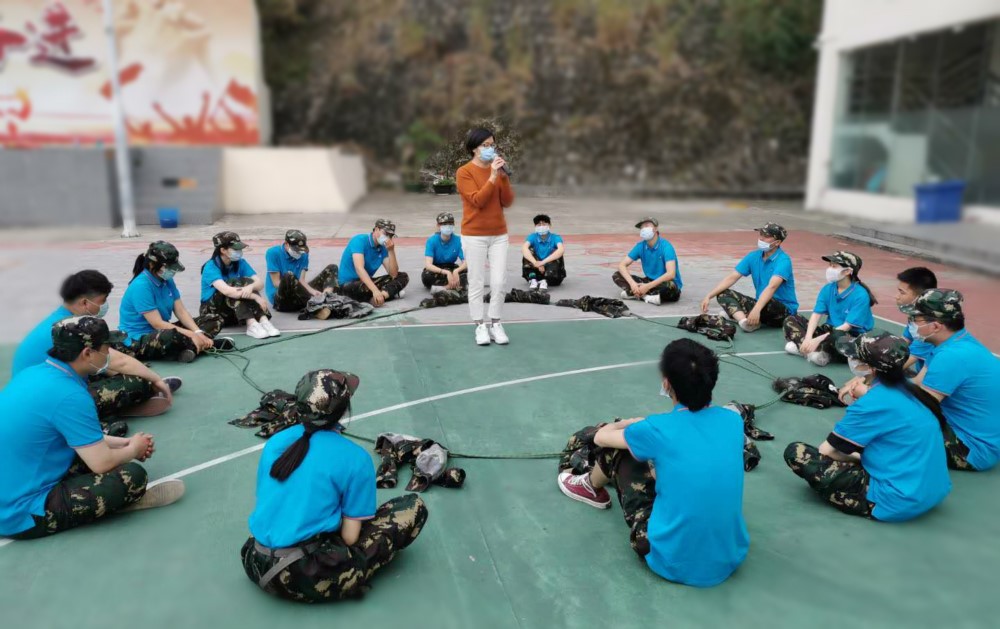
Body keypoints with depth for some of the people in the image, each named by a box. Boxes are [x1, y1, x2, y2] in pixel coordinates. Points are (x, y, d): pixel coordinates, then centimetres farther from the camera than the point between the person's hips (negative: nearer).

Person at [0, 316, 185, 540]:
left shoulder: (36, 373, 4)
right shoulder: (69, 395, -24)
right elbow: (102, 463, -19)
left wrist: (125, 443, 15)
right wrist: (134, 449, 1)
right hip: (21, 514, -10)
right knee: (132, 476, -16)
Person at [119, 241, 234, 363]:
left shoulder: (167, 280, 3)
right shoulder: (141, 286, -21)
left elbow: (181, 311, 0)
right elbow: (158, 324, -24)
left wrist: (198, 333, -16)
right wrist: (192, 335, -25)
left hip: (162, 331, 9)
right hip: (138, 340, -9)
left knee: (215, 320, 3)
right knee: (172, 336, -43)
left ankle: (189, 346, -21)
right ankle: (208, 344, -17)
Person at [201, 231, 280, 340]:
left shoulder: (240, 263, -2)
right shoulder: (211, 267, -19)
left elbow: (260, 283, -15)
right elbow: (226, 290, -36)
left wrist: (251, 287, -39)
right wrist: (256, 297, -42)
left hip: (237, 311, 5)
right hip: (213, 309, -5)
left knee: (248, 283, -21)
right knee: (234, 284, -29)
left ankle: (264, 321, -38)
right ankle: (251, 325, -45)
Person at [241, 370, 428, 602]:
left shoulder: (275, 441, 5)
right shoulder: (354, 458, -10)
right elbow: (349, 537, -7)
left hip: (257, 566, 6)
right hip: (309, 580, -6)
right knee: (414, 507, 0)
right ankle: (351, 577, -1)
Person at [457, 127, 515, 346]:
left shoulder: (498, 170, 8)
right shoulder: (464, 172, -6)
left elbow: (507, 202, 2)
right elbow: (478, 201, -16)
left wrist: (504, 176, -10)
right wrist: (492, 176, -19)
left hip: (499, 234, 4)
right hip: (475, 236, -4)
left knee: (499, 282, 2)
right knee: (477, 283, 0)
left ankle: (496, 324, 13)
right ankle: (480, 326, 9)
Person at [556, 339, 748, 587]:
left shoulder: (658, 429, -16)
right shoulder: (733, 420, -6)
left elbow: (600, 436, 5)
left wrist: (636, 422, 23)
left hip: (673, 564, -4)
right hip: (731, 561, 5)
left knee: (618, 450, 10)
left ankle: (591, 488, 41)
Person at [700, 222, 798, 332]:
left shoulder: (783, 260, -18)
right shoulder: (753, 256, 2)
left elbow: (772, 286, -34)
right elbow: (732, 278, -2)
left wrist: (756, 310, -48)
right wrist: (709, 296, -13)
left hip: (785, 311, -7)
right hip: (762, 304, 7)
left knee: (766, 303, -41)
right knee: (723, 293, -8)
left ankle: (735, 314, -15)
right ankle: (744, 320, -33)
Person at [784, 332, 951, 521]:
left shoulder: (871, 405, -18)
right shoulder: (910, 390, 4)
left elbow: (826, 450, -10)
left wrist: (854, 458, 9)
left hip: (899, 501, -8)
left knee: (796, 453, -11)